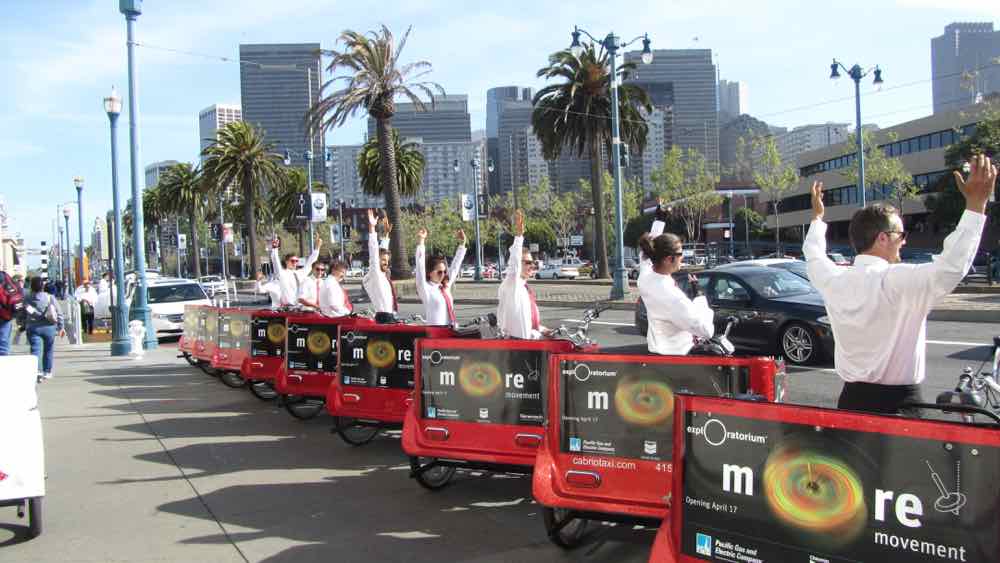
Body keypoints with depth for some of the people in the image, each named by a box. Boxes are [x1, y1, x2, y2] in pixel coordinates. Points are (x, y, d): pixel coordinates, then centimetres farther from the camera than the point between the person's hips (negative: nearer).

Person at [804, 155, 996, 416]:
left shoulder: (834, 279, 0)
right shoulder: (899, 280, -17)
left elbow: (814, 254, 20)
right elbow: (952, 265, -20)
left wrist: (817, 216, 37)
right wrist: (976, 203, -14)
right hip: (897, 403, -6)